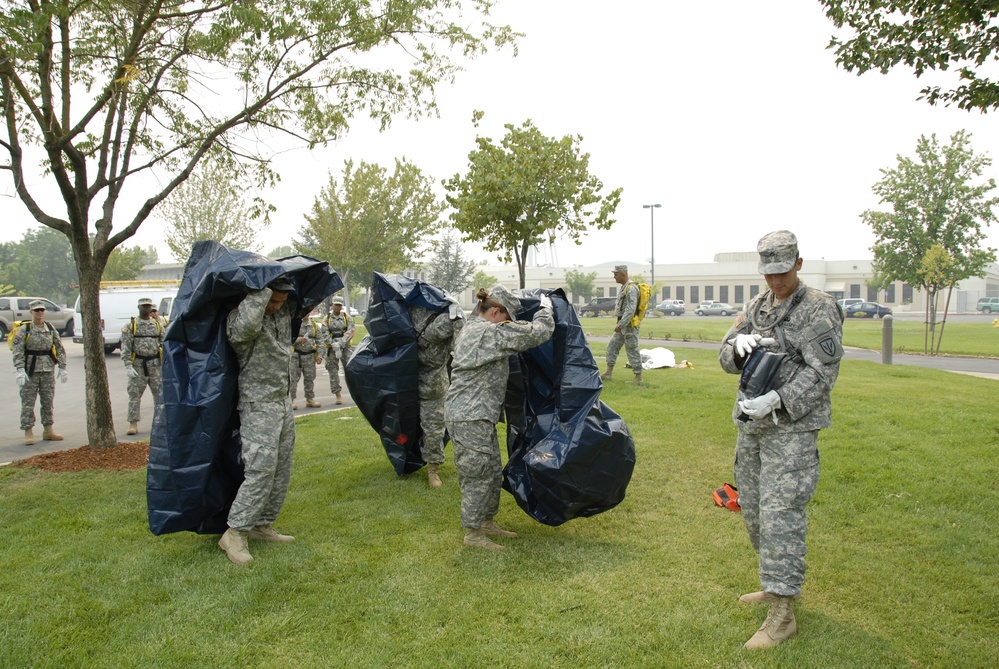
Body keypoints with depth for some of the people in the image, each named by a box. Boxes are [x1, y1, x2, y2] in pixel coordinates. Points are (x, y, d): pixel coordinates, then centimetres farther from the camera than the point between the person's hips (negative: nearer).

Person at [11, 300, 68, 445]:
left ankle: (48, 430, 19)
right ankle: (28, 432, 5)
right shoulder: (24, 330, -4)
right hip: (30, 372, -4)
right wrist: (20, 371, -19)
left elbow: (60, 349, 11)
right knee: (28, 402, -1)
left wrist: (62, 368, 5)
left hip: (48, 371, 4)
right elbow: (17, 352, -10)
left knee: (48, 401, 9)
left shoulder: (51, 329, 8)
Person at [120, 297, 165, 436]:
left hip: (155, 365, 2)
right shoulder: (130, 325, 1)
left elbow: (164, 344, 10)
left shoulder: (158, 324, 10)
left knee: (160, 393, 5)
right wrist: (128, 366, -12)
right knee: (134, 394, 1)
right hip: (138, 365, -2)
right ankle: (133, 423, 6)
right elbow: (125, 347, -4)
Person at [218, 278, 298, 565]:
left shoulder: (285, 311, 8)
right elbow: (245, 328, -39)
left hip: (284, 402, 8)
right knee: (261, 470, -13)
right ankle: (235, 533, -3)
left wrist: (291, 277, 10)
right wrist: (260, 291, -28)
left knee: (281, 471, 11)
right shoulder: (240, 315, -15)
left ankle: (262, 525, 22)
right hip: (258, 406, -8)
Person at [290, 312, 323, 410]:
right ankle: (291, 400, 1)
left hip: (310, 355, 4)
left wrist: (319, 355, 1)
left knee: (310, 378, 9)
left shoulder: (314, 325, 9)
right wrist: (298, 339, -22)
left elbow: (319, 341, 9)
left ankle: (310, 399, 20)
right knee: (293, 378, -4)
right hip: (296, 355, -3)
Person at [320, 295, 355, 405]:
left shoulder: (347, 317, 6)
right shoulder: (327, 319, 7)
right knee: (333, 371, 1)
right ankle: (338, 395, 7)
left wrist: (341, 343, -16)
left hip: (345, 346, -1)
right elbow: (325, 335, -1)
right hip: (331, 348, 1)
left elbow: (350, 332, -5)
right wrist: (333, 344, -15)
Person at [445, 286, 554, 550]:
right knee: (477, 475, 0)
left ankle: (487, 523, 31)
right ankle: (472, 534, 12)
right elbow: (539, 331, -11)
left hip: (479, 415, 10)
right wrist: (546, 308, 5)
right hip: (471, 418, -10)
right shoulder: (493, 333, -16)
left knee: (493, 472, 18)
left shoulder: (469, 328, 14)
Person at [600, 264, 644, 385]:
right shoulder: (624, 287, 14)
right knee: (612, 346, 11)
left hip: (629, 325, -10)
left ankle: (638, 377, 2)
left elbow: (631, 309, -25)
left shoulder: (631, 288, -17)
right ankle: (609, 373, 16)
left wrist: (620, 325, -28)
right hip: (622, 324, 10)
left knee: (632, 351, -5)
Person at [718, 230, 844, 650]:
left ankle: (782, 615, -3)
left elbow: (822, 373, -14)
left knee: (780, 515, -10)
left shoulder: (818, 309, -8)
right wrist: (739, 345, -14)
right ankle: (778, 582, 34)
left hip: (792, 426, -8)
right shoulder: (756, 307, 13)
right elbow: (726, 360, 9)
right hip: (751, 425, 8)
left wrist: (777, 400, -25)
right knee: (752, 509, 16)